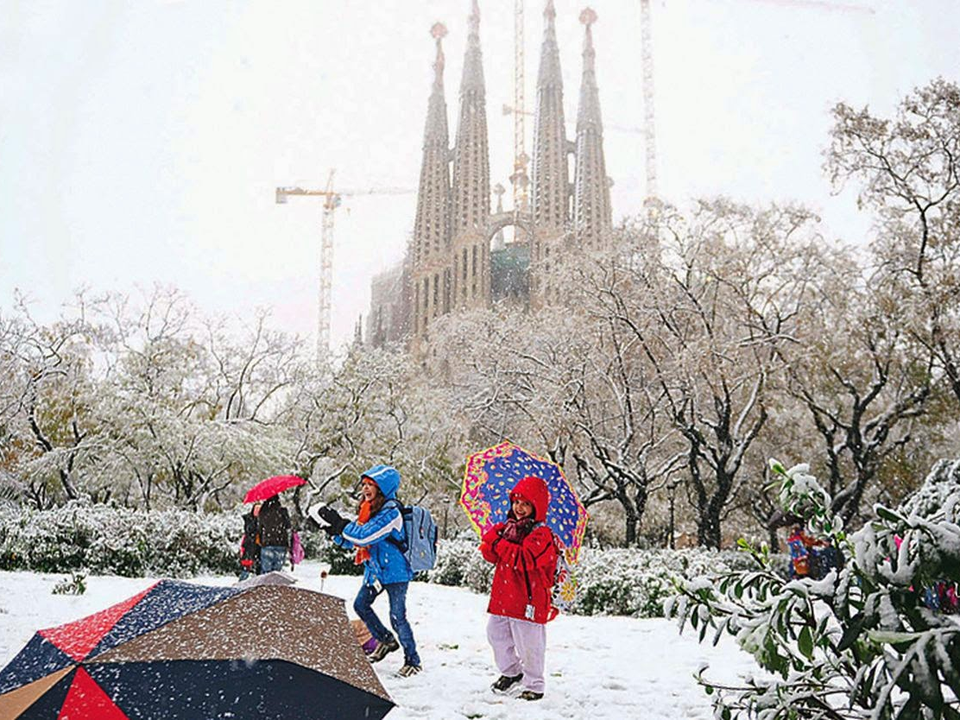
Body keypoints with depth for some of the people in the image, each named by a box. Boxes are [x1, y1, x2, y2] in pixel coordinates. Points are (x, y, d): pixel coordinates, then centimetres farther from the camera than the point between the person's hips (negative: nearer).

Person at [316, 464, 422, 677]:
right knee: (360, 605, 14)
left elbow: (364, 535, -28)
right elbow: (351, 541, 10)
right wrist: (336, 532, -8)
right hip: (375, 570, 9)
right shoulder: (368, 510, 8)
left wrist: (339, 523, -22)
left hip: (395, 572, -9)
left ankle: (413, 660, 11)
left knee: (397, 616, -5)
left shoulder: (391, 512, -20)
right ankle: (387, 640, 33)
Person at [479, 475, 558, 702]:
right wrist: (491, 541, -11)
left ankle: (534, 686, 19)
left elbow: (525, 559, -27)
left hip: (528, 601, -8)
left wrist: (501, 545, -21)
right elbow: (492, 556, 10)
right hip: (503, 596, 8)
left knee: (528, 645, 1)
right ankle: (511, 672, 39)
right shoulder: (507, 527, 11)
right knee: (496, 634, 18)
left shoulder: (541, 534, -12)